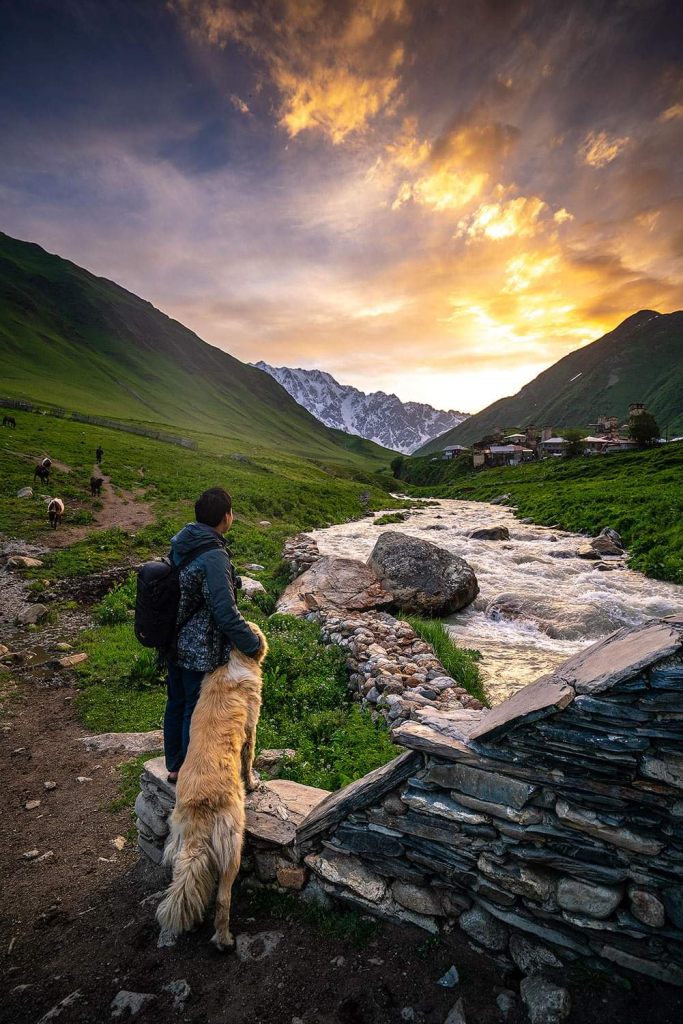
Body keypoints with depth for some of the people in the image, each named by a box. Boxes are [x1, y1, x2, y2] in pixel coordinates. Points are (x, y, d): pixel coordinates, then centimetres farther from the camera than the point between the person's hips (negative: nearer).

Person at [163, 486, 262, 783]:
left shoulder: (179, 543, -1)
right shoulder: (214, 557, -28)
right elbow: (226, 613, -26)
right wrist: (253, 644, -13)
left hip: (175, 643, 8)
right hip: (201, 652, -8)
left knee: (176, 703, 22)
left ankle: (174, 766, 41)